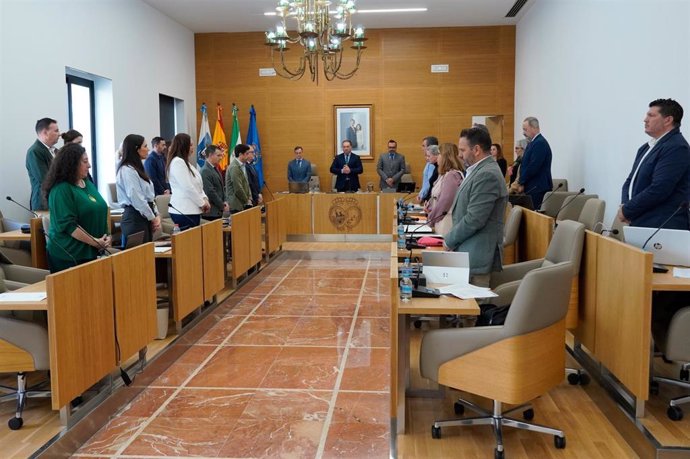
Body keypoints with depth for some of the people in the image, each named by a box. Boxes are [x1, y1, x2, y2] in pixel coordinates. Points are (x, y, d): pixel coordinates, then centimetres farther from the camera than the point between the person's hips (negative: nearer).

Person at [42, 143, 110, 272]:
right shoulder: (60, 190, -13)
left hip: (90, 252, 7)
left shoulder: (88, 184, 10)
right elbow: (68, 225, -19)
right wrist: (95, 242, -19)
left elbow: (99, 212, 17)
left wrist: (106, 238, 2)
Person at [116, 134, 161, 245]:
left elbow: (149, 196, 17)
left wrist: (156, 215, 5)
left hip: (145, 217, 9)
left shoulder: (138, 168, 18)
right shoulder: (127, 170, -12)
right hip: (135, 218, -9)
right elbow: (136, 199, -17)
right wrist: (152, 218, -9)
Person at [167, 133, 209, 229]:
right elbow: (187, 188, -17)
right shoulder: (177, 162, -11)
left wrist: (204, 198, 3)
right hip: (184, 211, -9)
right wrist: (202, 203, -9)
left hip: (192, 210, 9)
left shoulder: (186, 162, 19)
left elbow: (197, 185, 19)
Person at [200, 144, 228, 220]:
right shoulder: (205, 171, -13)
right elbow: (210, 192, -18)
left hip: (218, 211, 8)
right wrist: (222, 206, -11)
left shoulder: (215, 169, 15)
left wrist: (224, 202, 5)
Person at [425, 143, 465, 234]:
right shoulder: (445, 174, 15)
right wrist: (428, 206, 2)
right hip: (440, 222, 9)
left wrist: (430, 220, -11)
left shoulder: (452, 176, -17)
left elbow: (444, 202, -20)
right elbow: (436, 196, 19)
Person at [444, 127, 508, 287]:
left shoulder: (487, 175, -17)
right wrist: (452, 237, 9)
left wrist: (449, 240, -9)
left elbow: (474, 219, -21)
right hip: (468, 252, 9)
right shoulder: (479, 171, 14)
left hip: (476, 256, -9)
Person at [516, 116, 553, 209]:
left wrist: (521, 183, -10)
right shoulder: (533, 143, 16)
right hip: (533, 188, 9)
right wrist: (521, 181, 6)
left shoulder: (540, 143, -14)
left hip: (538, 189, -9)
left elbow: (533, 167, -20)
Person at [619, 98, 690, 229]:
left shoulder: (676, 148, -13)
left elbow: (658, 189, -20)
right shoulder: (646, 147, 15)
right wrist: (624, 205, -3)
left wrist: (627, 211, -12)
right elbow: (631, 180, 16)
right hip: (640, 224, 8)